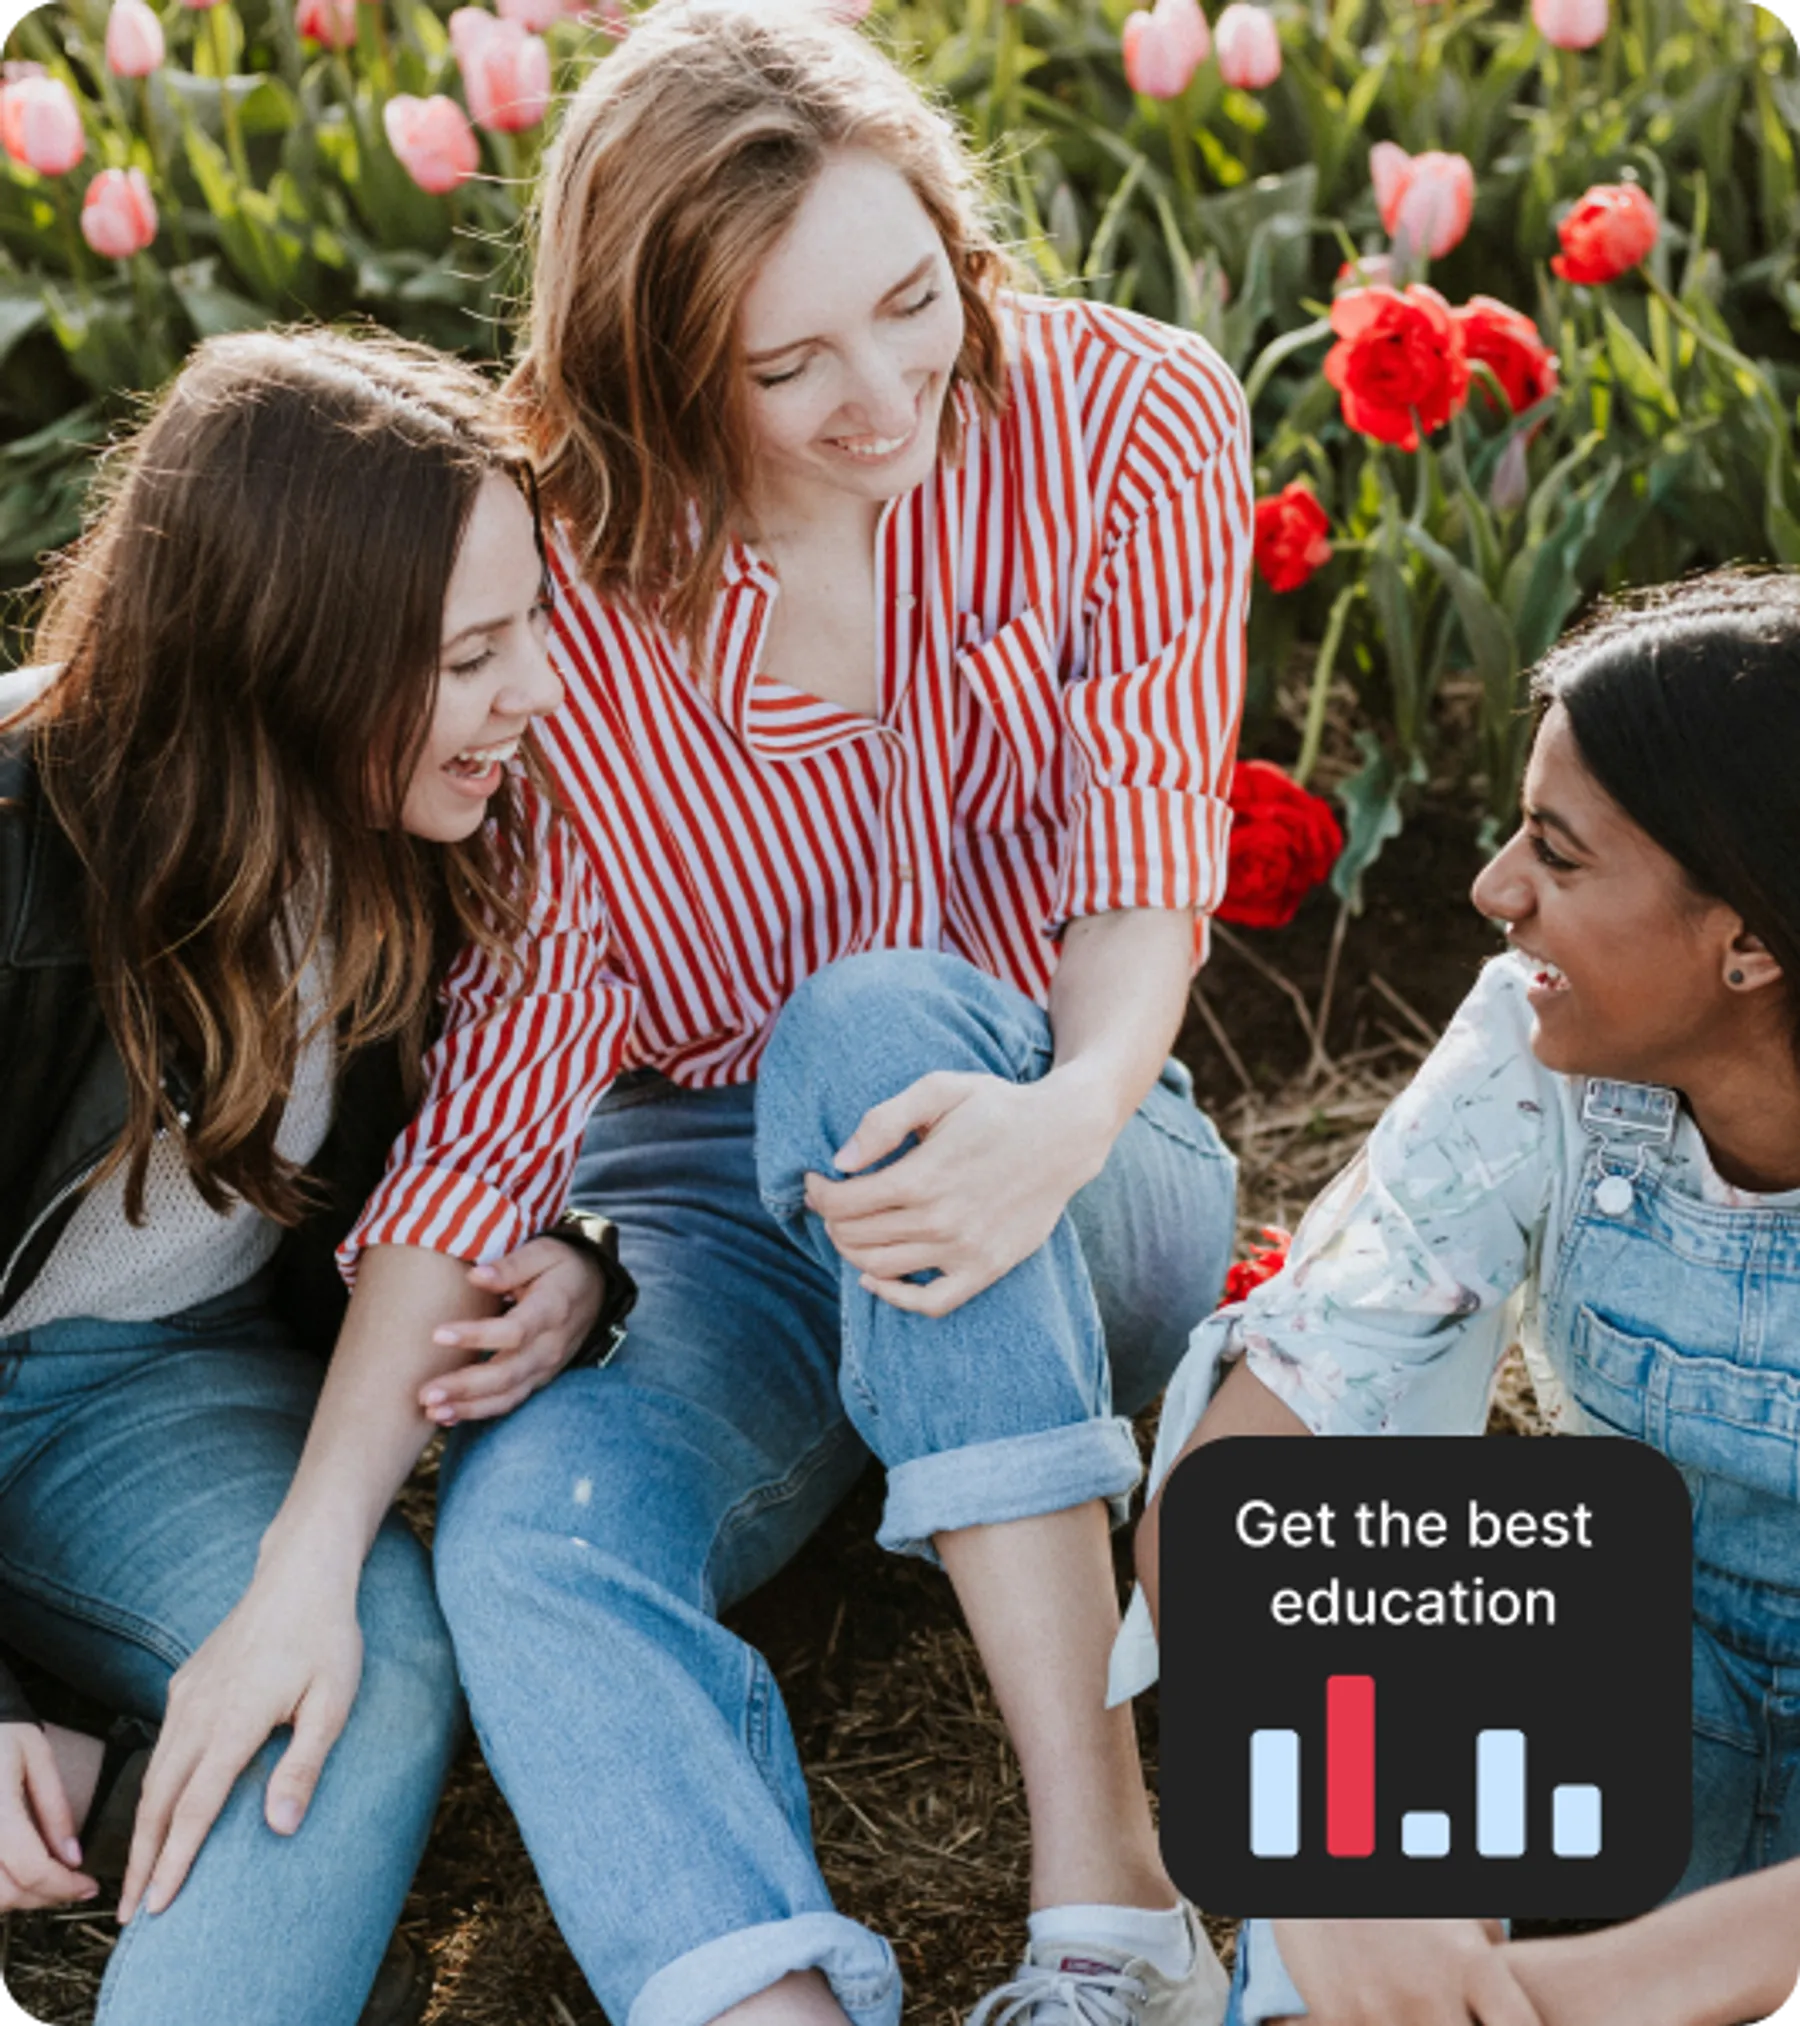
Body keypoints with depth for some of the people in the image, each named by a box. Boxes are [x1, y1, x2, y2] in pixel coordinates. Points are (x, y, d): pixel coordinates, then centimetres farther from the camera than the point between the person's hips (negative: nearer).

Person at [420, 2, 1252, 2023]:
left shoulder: (1131, 420, -10)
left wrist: (1065, 1111, -40)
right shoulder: (560, 570, -12)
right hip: (697, 1192, 1)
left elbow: (1143, 861, -15)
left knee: (877, 1019, -36)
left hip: (1063, 1171, 0)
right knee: (526, 1531, -32)